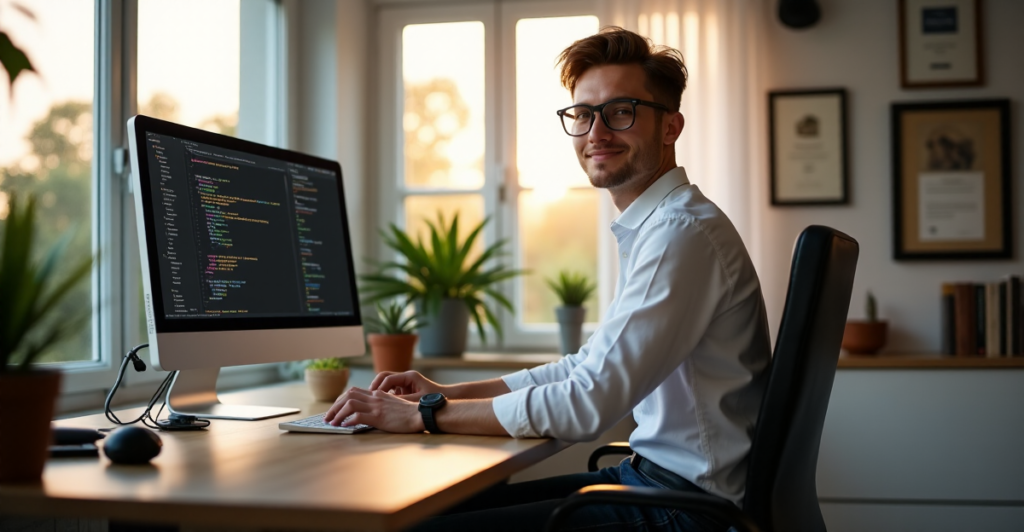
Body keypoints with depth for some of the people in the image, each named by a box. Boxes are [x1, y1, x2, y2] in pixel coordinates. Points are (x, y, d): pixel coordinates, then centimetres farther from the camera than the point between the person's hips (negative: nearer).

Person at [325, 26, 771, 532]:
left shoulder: (683, 233, -19)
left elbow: (589, 404, -24)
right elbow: (592, 365, 20)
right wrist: (449, 393, 11)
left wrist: (426, 415, -15)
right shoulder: (652, 229, 14)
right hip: (652, 472, 10)